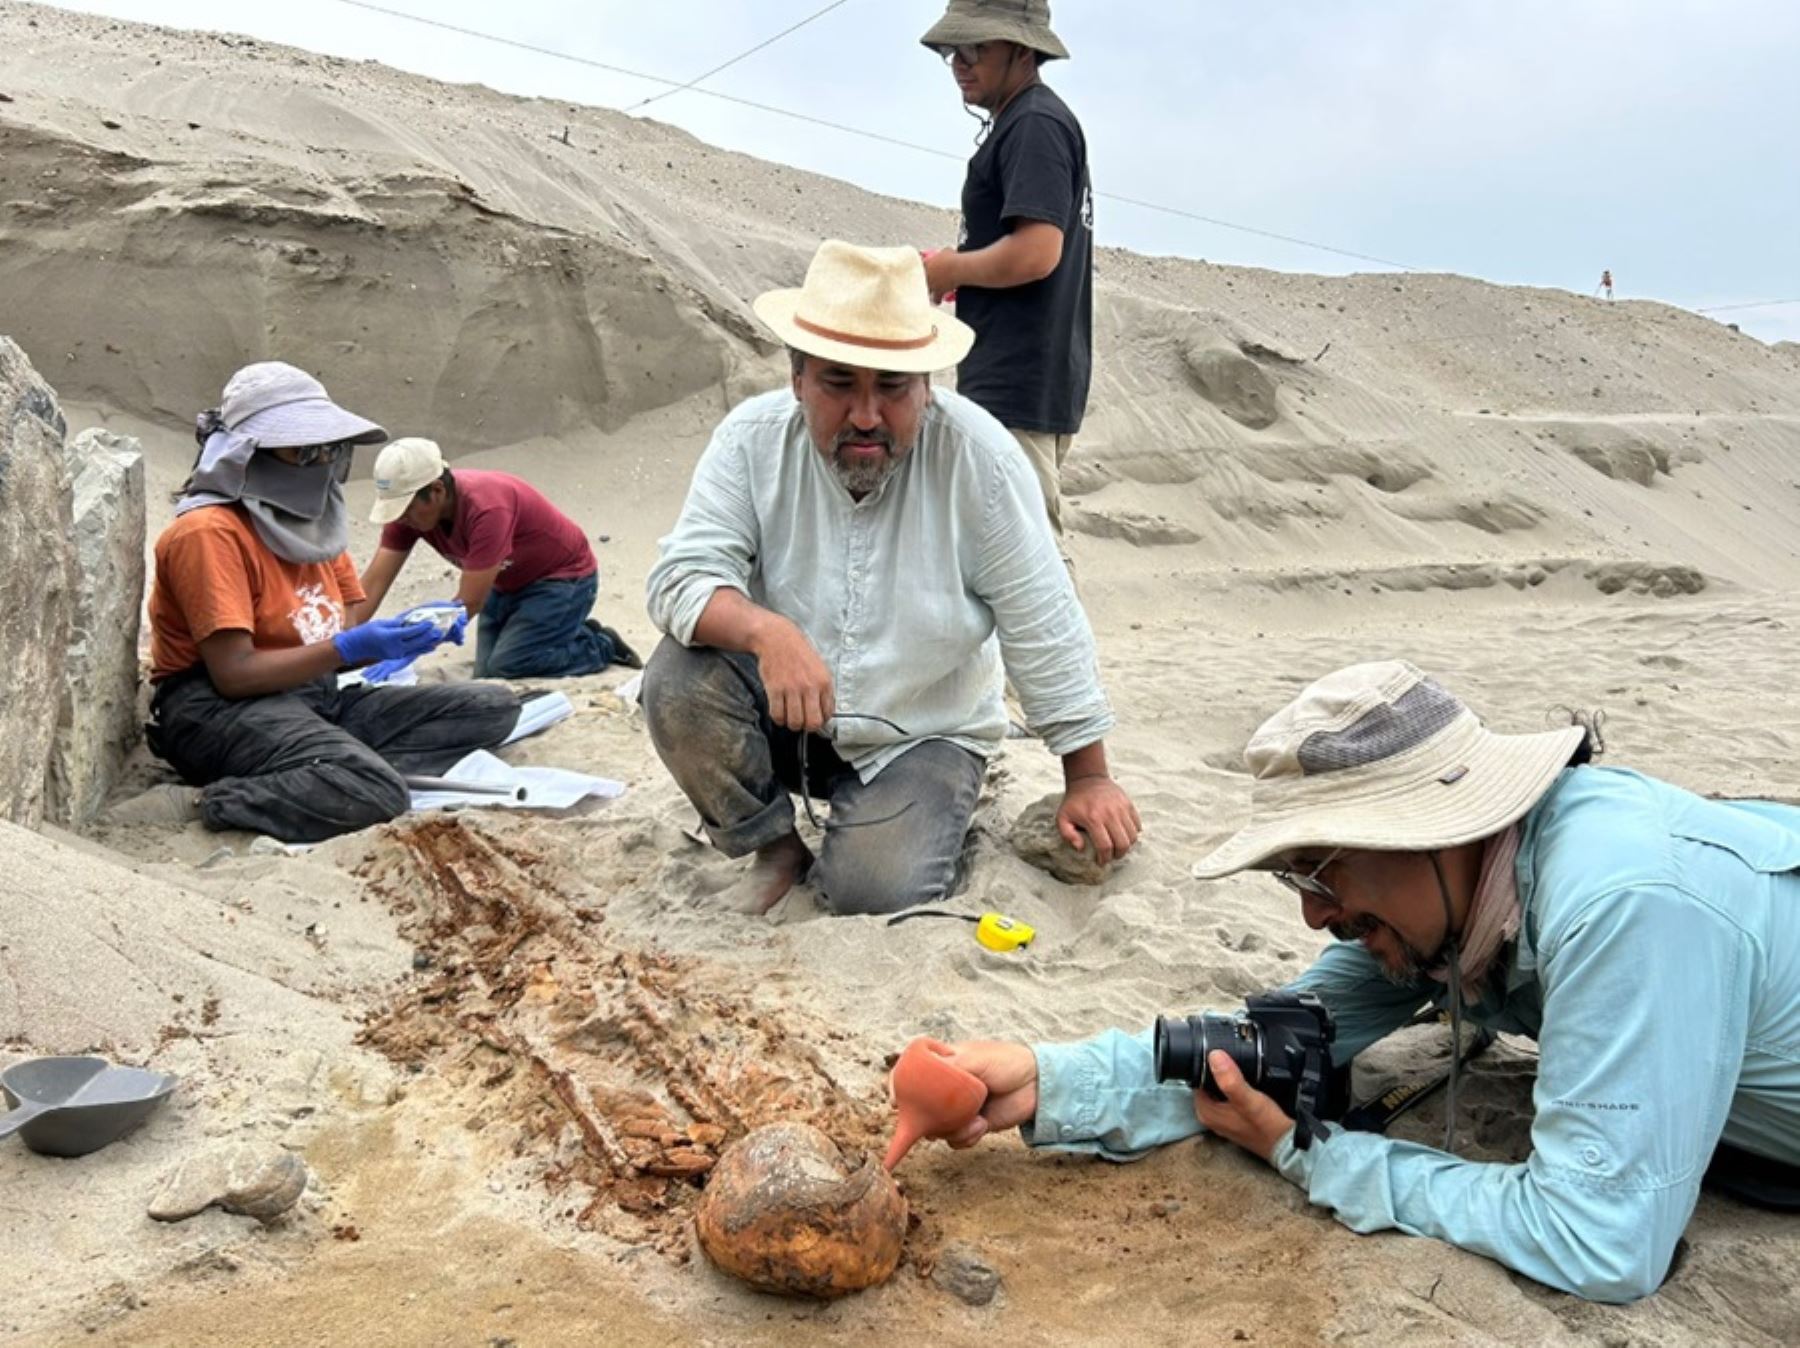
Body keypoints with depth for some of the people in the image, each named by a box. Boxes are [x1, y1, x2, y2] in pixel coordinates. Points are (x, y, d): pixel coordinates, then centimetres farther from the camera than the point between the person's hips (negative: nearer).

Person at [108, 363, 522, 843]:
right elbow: (234, 672, -17)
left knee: (493, 706, -6)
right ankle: (204, 802, -19)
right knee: (374, 791, -36)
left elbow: (353, 630, 12)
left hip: (317, 697, 9)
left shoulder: (313, 521, 16)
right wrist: (347, 648, -21)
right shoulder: (210, 532, -11)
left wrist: (408, 633, -9)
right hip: (223, 710, -9)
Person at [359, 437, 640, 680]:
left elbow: (468, 604, -33)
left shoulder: (487, 507, -36)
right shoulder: (409, 507, -15)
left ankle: (600, 647, 2)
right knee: (485, 673, -1)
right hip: (509, 584, 8)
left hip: (563, 578, -8)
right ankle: (577, 633, 17)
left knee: (503, 669, -19)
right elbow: (374, 582, -14)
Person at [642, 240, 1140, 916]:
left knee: (875, 894, -24)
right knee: (679, 681, -25)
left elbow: (1044, 631, -14)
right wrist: (764, 631, -42)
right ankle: (775, 845, 1)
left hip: (922, 733, -2)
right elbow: (681, 576, -19)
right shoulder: (753, 439, -13)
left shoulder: (978, 457, -19)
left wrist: (1088, 778, -8)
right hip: (786, 710, 2)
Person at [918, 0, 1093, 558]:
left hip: (1016, 388, -11)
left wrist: (950, 270, -8)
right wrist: (956, 267, 11)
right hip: (1031, 383, 11)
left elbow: (1036, 252, -22)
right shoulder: (1025, 123, 21)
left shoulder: (1035, 124, -11)